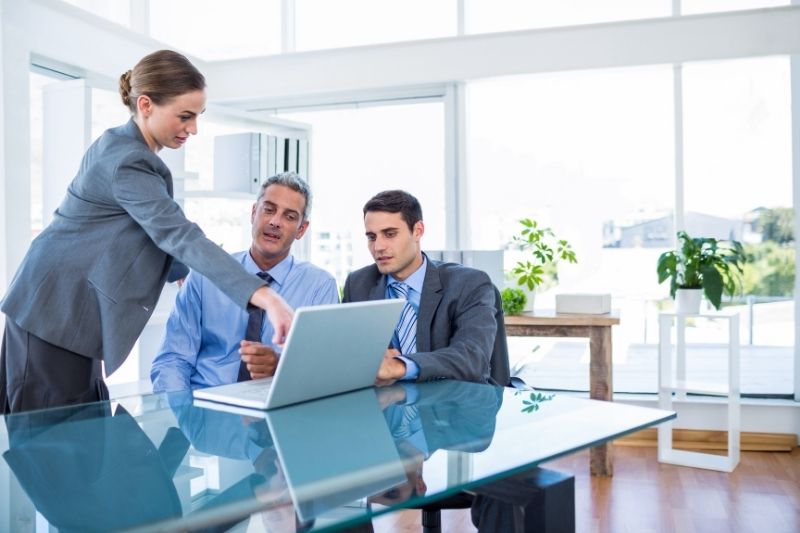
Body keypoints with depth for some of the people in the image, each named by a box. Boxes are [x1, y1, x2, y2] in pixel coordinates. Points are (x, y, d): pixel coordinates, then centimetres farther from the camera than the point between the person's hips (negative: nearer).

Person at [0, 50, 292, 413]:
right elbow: (180, 236, -33)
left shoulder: (119, 144, 9)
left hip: (65, 307, 9)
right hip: (58, 311, -9)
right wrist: (266, 297, -42)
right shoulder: (127, 162, -21)